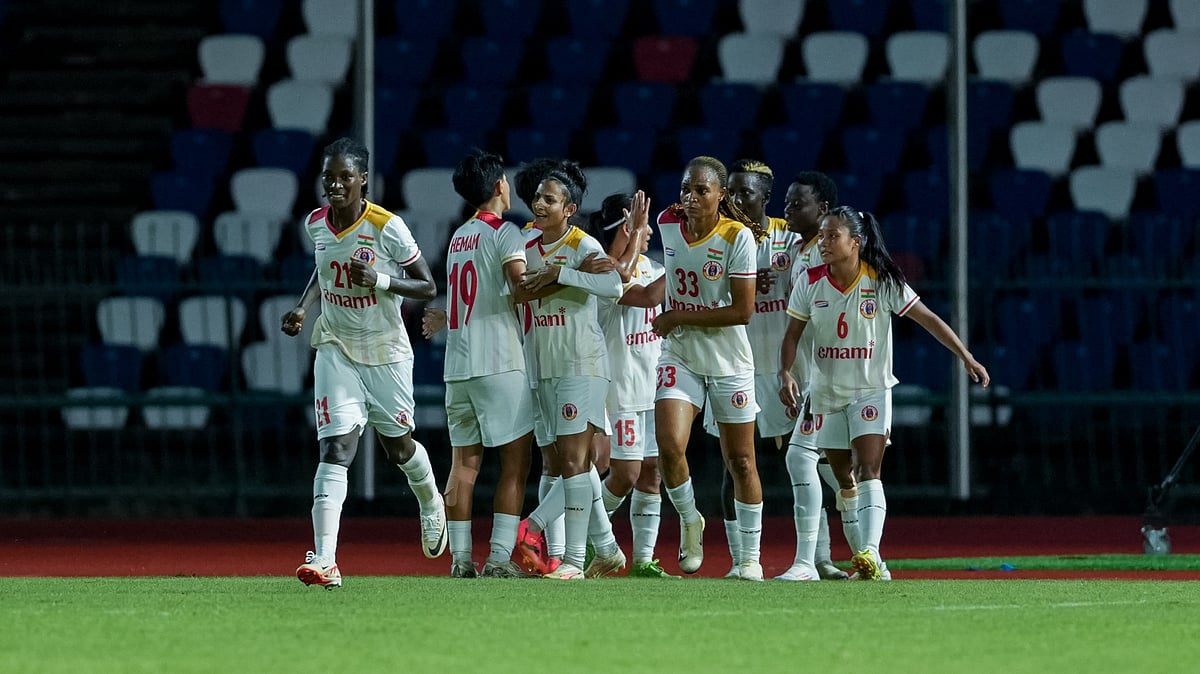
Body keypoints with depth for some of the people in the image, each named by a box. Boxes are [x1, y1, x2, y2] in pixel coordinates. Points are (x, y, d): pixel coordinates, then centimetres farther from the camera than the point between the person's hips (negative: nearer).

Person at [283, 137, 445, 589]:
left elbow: (428, 288, -10)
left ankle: (431, 505, 51)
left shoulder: (387, 228, -17)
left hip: (386, 349, -2)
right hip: (336, 348, 2)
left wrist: (381, 281, -26)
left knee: (398, 446, 15)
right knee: (336, 448, -14)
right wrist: (302, 307, 3)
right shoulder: (316, 224, -3)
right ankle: (324, 561, -25)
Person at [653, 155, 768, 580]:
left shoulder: (738, 236, -14)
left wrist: (680, 318, -17)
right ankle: (689, 521, 10)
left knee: (740, 461, 6)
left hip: (729, 363, -2)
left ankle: (750, 557, 18)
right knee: (669, 446, -18)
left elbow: (743, 310, -17)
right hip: (679, 357, 2)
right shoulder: (667, 225, -2)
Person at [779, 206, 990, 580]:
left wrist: (967, 357, -8)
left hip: (871, 390, -4)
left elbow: (928, 319, -5)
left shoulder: (882, 282, -11)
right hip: (827, 392, 4)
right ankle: (868, 563, 26)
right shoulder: (811, 282, -3)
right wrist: (786, 373, -15)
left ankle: (870, 554, -31)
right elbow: (792, 335, 3)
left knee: (868, 473, -19)